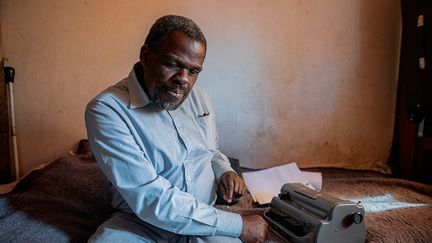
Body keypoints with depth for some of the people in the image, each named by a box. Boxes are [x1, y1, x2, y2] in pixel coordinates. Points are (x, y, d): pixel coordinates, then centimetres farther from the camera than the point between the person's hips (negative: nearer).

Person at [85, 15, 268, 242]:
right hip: (142, 223, -3)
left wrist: (224, 172, -3)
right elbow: (152, 201, -23)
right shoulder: (106, 110, -17)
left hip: (205, 219, 3)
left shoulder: (197, 95, 4)